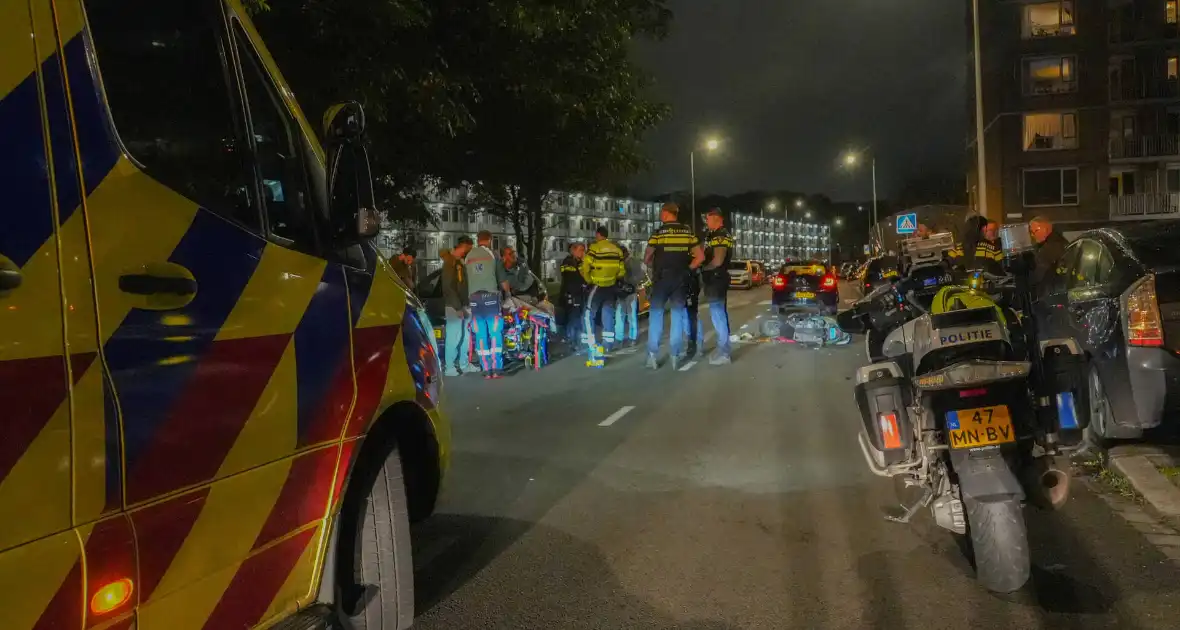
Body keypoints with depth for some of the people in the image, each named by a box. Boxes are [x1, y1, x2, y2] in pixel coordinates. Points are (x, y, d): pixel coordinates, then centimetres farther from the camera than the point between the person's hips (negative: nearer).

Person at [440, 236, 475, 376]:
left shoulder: (461, 261, 15)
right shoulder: (450, 262, -11)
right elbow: (448, 287, -17)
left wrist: (466, 305, 11)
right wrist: (458, 307, -20)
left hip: (463, 304, 9)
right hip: (454, 305, -8)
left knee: (465, 335, 12)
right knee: (453, 336, -7)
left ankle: (463, 364, 20)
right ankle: (449, 366, -1)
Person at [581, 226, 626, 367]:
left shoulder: (594, 248, -10)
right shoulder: (617, 250, 9)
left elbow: (585, 268, -13)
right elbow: (621, 271, 12)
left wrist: (589, 281, 2)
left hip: (598, 287, -6)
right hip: (612, 287, 6)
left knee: (588, 316, -2)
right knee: (608, 317, 12)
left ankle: (593, 349, -14)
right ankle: (606, 348, 14)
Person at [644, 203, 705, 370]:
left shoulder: (658, 232, -6)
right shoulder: (688, 232, 5)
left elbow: (647, 259, -3)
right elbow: (700, 257, 3)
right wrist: (687, 269, 9)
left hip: (661, 279, -3)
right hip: (680, 279, 3)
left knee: (656, 314, 4)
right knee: (678, 315, 7)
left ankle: (652, 356, 0)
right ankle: (675, 356, 5)